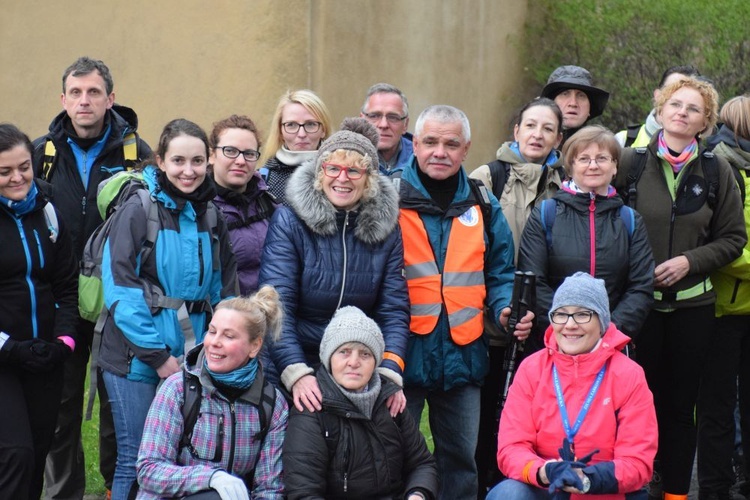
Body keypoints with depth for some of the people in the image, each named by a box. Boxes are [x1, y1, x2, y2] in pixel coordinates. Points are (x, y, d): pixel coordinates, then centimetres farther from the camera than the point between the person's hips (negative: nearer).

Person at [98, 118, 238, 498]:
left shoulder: (210, 216, 9)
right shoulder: (138, 210, -8)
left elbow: (222, 290, 14)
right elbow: (120, 289, -14)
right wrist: (157, 354, -15)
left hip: (191, 358, 5)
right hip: (136, 357, -5)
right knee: (136, 460, -1)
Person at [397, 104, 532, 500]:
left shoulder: (483, 207, 9)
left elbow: (499, 272, 15)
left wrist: (506, 308, -5)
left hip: (462, 357, 4)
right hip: (403, 353, -4)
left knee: (460, 460, 13)